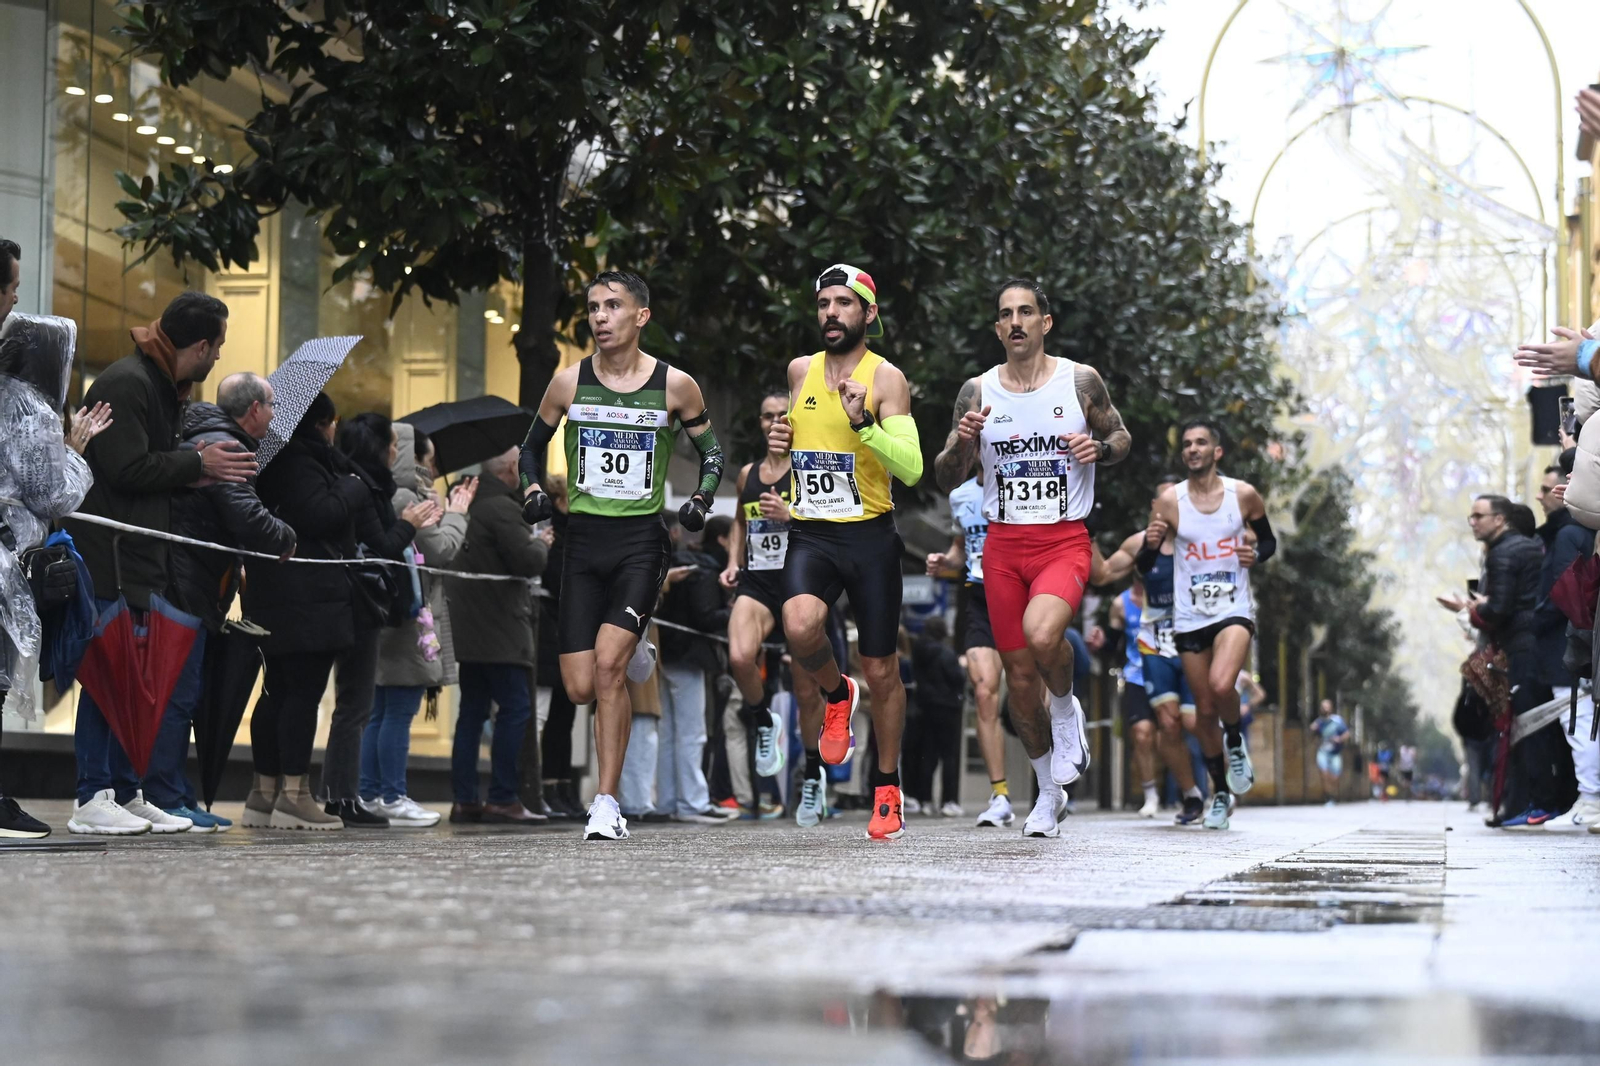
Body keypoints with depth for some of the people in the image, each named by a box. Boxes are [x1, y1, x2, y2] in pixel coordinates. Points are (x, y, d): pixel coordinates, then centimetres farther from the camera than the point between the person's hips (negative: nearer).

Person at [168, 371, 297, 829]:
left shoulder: (204, 440, 21)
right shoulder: (223, 447, -13)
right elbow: (248, 519, -22)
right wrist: (287, 539, -4)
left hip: (189, 591, 11)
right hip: (191, 591, -11)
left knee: (185, 696, 12)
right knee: (181, 694, -8)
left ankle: (180, 799, 15)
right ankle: (171, 801, -7)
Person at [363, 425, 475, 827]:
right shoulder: (407, 499, -14)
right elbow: (441, 551, -12)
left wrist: (446, 511, 18)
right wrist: (455, 515, 3)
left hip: (386, 619, 10)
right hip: (409, 618, -10)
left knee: (380, 712, 12)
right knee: (400, 711, -7)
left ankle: (369, 794, 14)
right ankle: (393, 797, -6)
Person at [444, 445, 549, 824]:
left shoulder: (468, 503, 16)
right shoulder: (500, 507, -13)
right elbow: (529, 562, -19)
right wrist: (540, 543, 3)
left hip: (468, 629, 9)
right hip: (498, 629, -9)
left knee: (472, 711, 10)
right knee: (516, 707, -7)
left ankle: (464, 799, 8)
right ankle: (502, 799, -11)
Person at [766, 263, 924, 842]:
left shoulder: (886, 378, -5)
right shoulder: (800, 371, 9)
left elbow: (912, 469, -14)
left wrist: (863, 424, -27)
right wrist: (780, 439, 8)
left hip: (870, 535, -2)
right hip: (810, 534, 3)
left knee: (881, 671, 5)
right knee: (800, 628, -28)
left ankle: (886, 788, 25)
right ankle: (836, 693, 7)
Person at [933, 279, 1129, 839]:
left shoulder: (1080, 381, 0)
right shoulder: (978, 391, 4)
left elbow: (1121, 437, 13)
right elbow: (946, 479, 7)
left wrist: (1100, 448, -10)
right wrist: (962, 442, -14)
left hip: (1065, 541, -3)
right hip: (1003, 545, 3)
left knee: (1041, 635, -31)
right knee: (1019, 675, 6)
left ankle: (1066, 710, 2)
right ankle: (1048, 792, 25)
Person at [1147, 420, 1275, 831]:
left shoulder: (1244, 495, -2)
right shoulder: (1170, 500, -3)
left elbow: (1269, 540, 13)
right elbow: (1145, 565, 1)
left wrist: (1256, 554, -9)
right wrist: (1151, 543, -21)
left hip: (1234, 612, -2)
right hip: (1190, 617, 2)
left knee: (1221, 685, -28)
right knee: (1204, 709, 7)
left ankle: (1236, 743, 4)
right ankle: (1220, 793, 25)